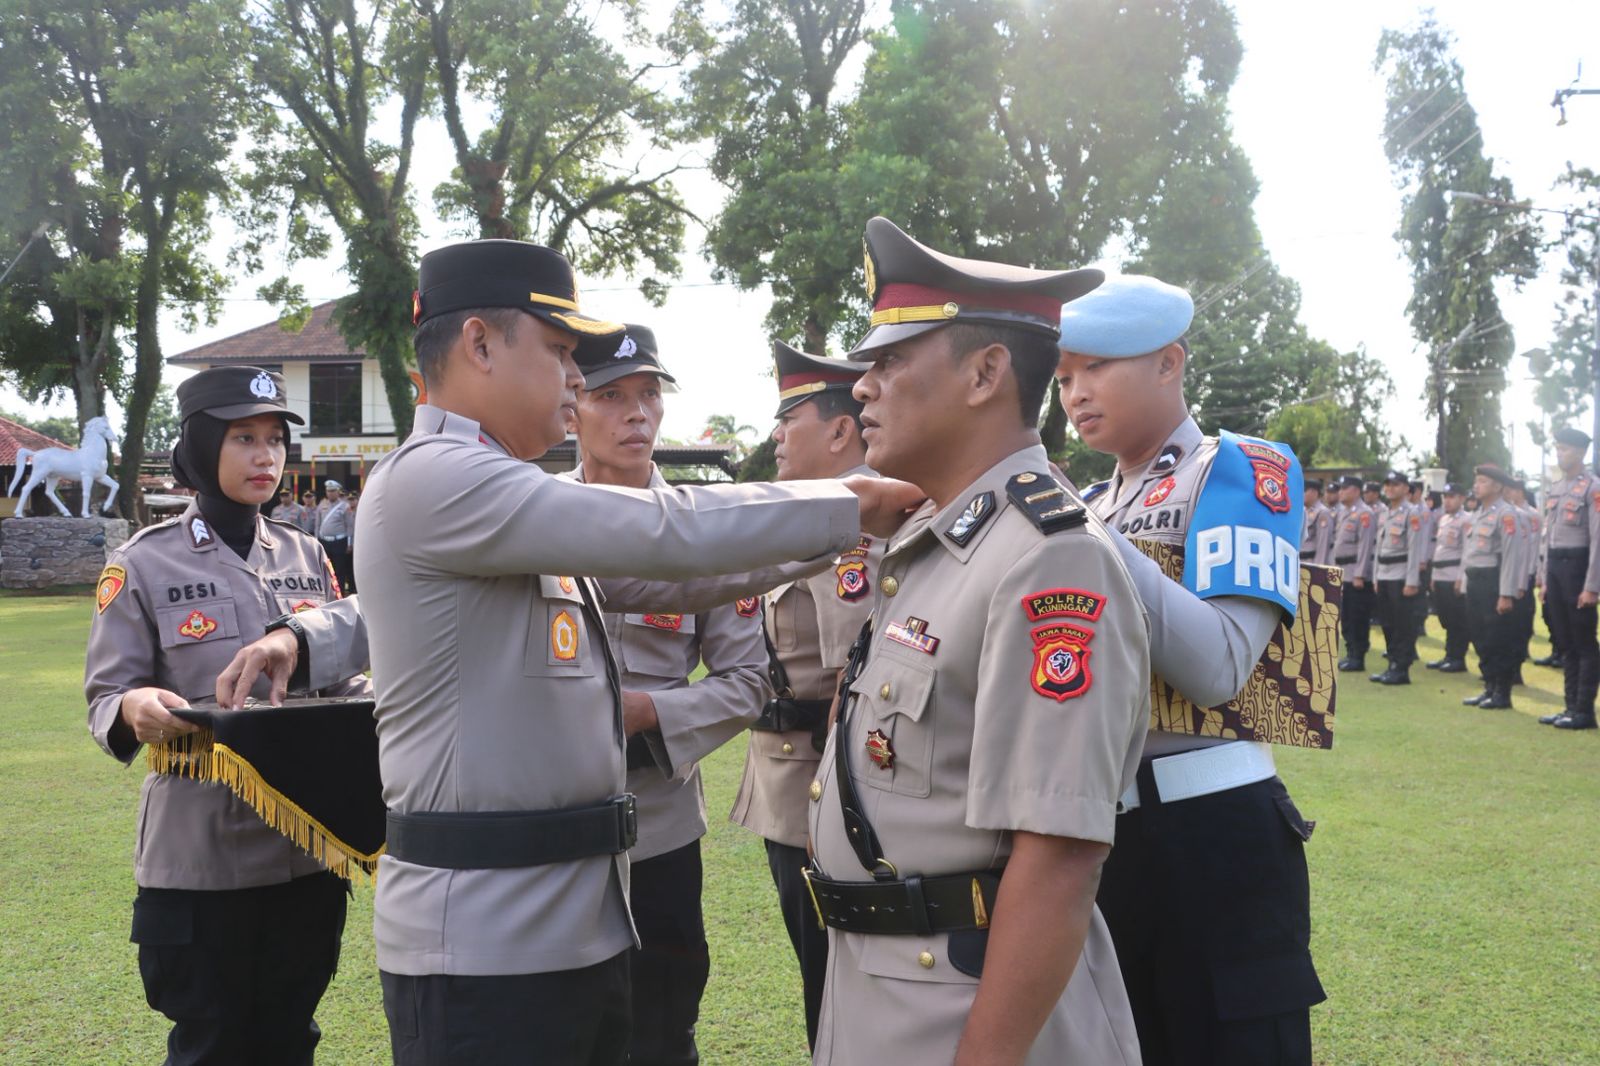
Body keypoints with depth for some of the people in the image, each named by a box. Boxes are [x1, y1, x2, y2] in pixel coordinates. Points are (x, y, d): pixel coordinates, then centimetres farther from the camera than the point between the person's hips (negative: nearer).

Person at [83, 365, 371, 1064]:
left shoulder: (306, 557, 9)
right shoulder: (145, 562, -3)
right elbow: (104, 699, -4)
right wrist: (137, 708, -27)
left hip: (308, 848, 4)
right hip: (201, 857, -4)